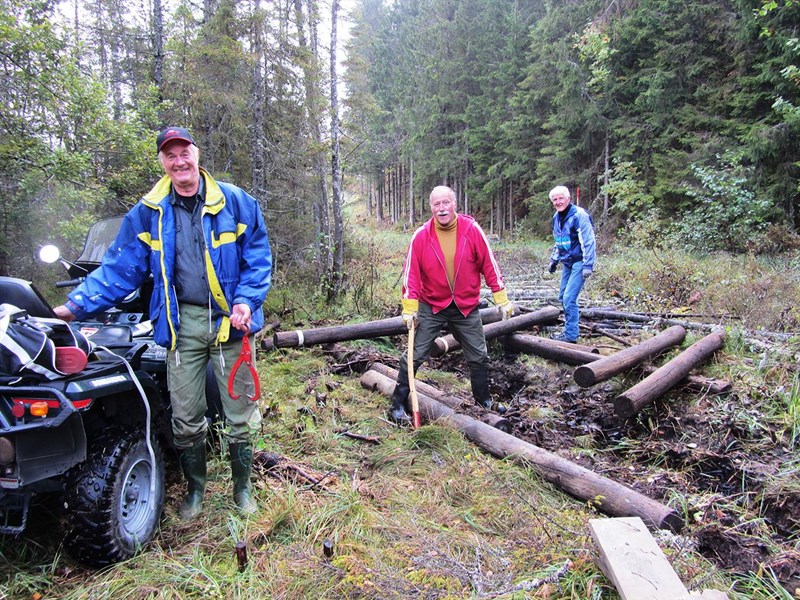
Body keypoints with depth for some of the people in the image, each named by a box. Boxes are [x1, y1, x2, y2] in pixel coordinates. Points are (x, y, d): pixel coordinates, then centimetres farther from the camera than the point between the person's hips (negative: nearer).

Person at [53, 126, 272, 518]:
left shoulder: (235, 203, 1)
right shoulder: (148, 213, 6)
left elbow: (258, 259, 1)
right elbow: (119, 268, 6)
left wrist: (246, 301, -13)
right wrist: (77, 304, -3)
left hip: (229, 321, -1)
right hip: (182, 324, 2)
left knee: (240, 415, 7)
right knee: (185, 417, 10)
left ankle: (242, 487, 28)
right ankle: (195, 489, 32)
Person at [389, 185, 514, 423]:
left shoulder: (471, 229, -9)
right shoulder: (421, 236, -11)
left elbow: (489, 265, -5)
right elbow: (411, 273, -9)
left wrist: (502, 299, -4)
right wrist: (409, 308, -13)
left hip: (467, 307, 2)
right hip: (431, 307, -1)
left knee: (479, 357, 14)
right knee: (414, 356, -1)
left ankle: (484, 401, 35)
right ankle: (398, 405, 13)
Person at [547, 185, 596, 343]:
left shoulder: (578, 215, -16)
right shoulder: (557, 217, 10)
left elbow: (588, 242, -19)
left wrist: (588, 266, -22)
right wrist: (554, 259, 19)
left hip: (579, 262, -8)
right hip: (566, 262, 8)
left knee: (569, 298, -12)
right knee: (562, 297, 11)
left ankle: (571, 335, -3)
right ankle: (572, 322, 29)